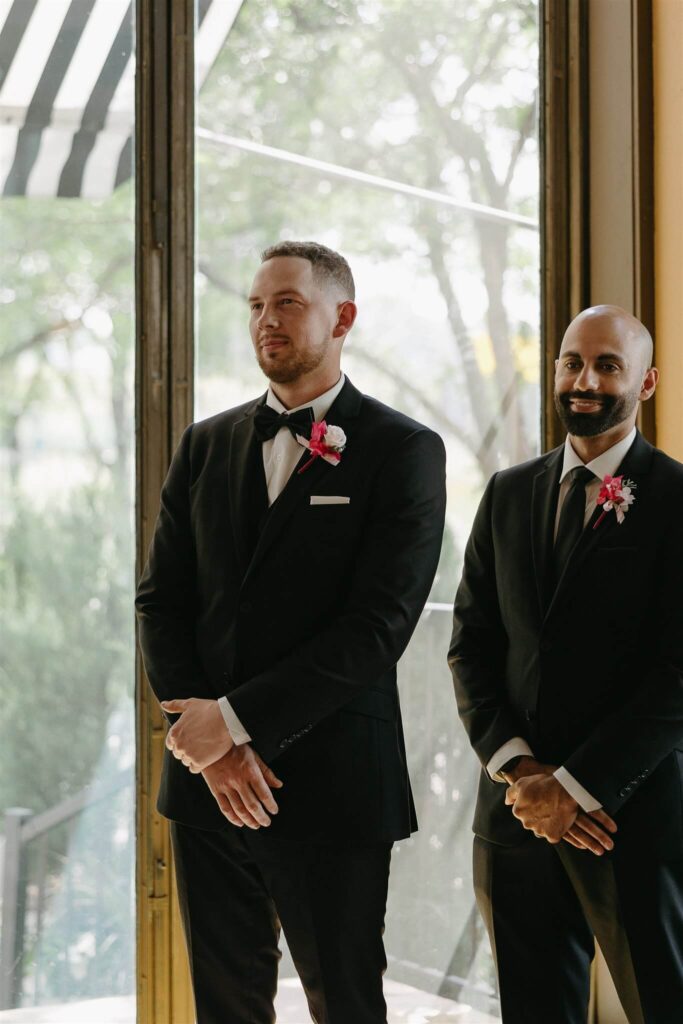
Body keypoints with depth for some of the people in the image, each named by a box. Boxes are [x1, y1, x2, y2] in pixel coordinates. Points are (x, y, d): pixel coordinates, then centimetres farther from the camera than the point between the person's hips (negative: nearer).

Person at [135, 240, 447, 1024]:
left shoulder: (404, 451, -4)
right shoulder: (206, 446, 11)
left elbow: (379, 625, -13)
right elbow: (161, 601, 6)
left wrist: (238, 717, -15)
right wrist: (213, 741, -8)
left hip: (331, 784, -4)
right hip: (208, 781, 4)